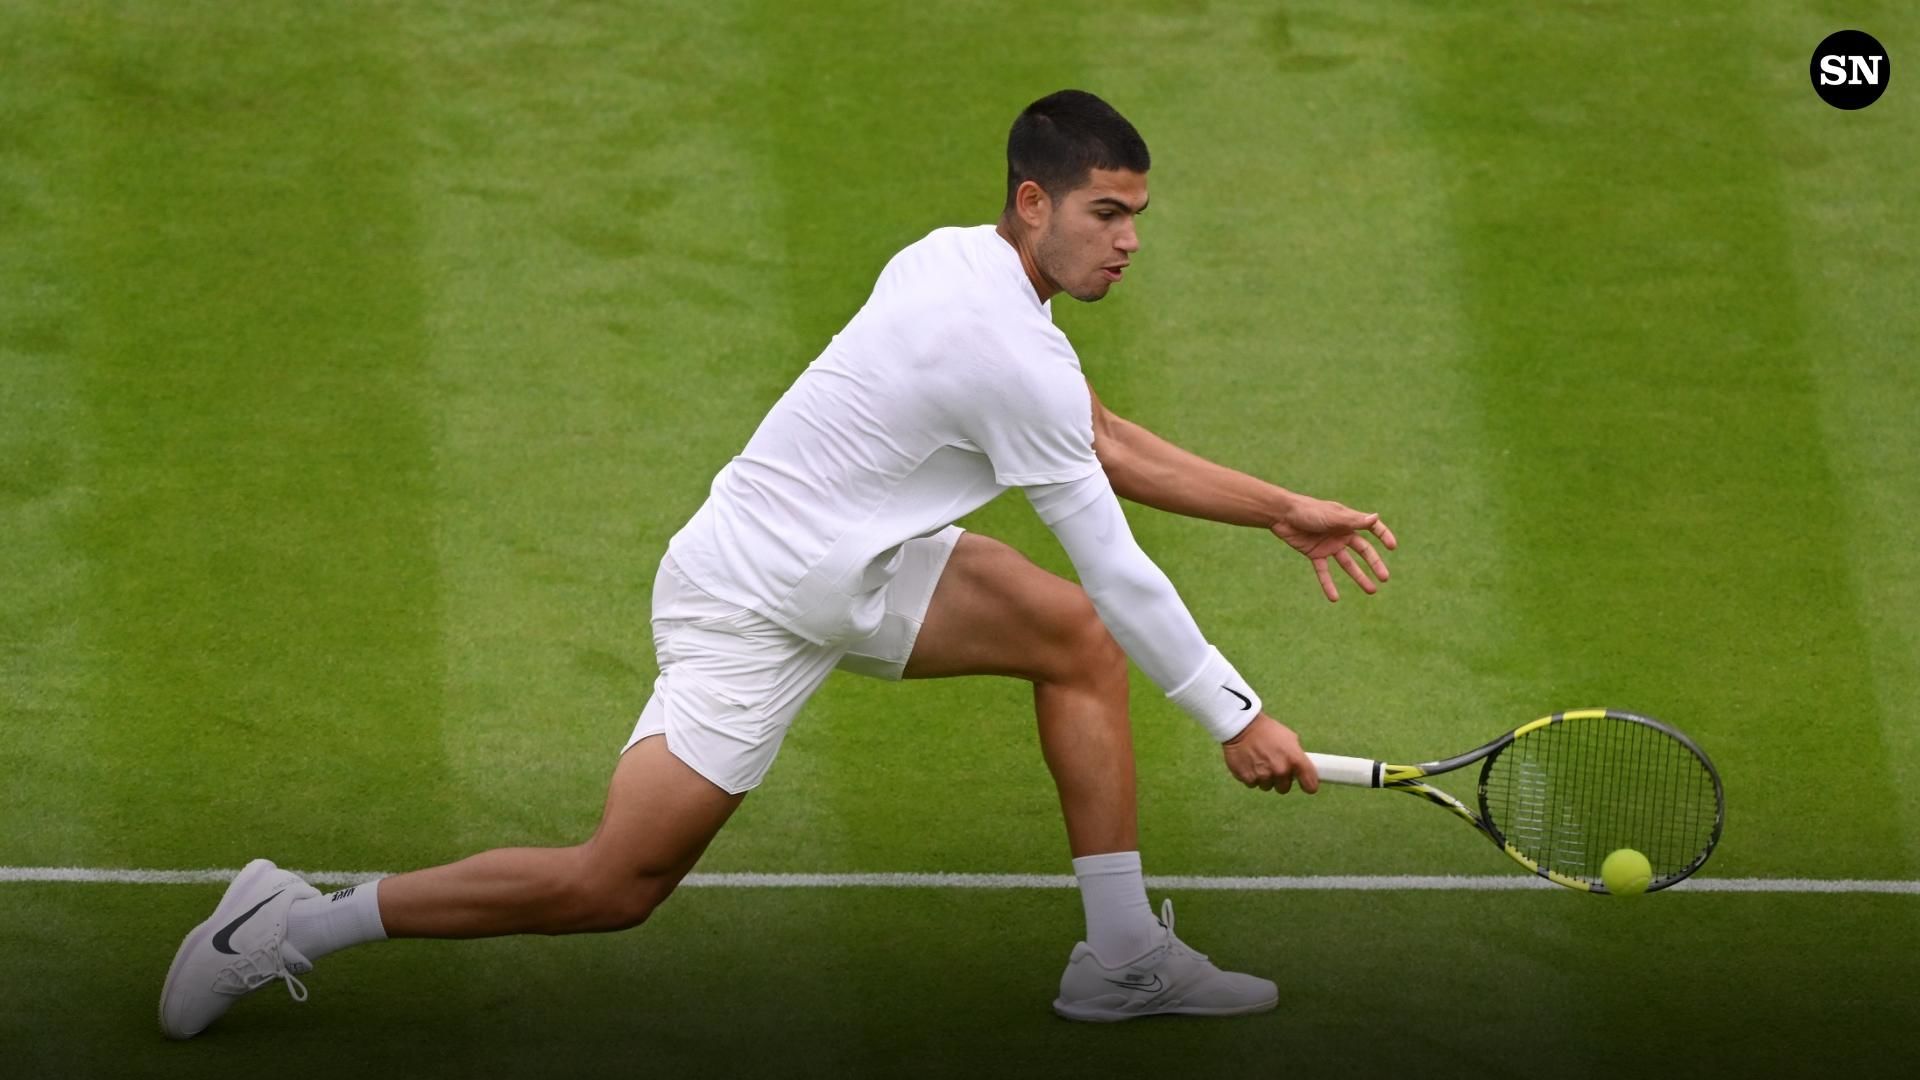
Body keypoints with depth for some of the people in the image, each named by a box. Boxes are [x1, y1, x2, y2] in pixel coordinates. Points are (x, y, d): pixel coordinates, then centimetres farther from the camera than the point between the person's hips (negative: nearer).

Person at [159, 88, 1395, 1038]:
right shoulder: (1012, 358, -25)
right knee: (615, 885, -8)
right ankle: (293, 925, 3)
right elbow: (1117, 567, -18)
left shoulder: (961, 259, 3)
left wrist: (1280, 509, 14)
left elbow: (1105, 442, 16)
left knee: (1080, 639, 4)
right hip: (751, 603, -10)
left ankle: (1124, 958, 8)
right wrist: (1237, 719, -9)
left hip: (856, 565, 10)